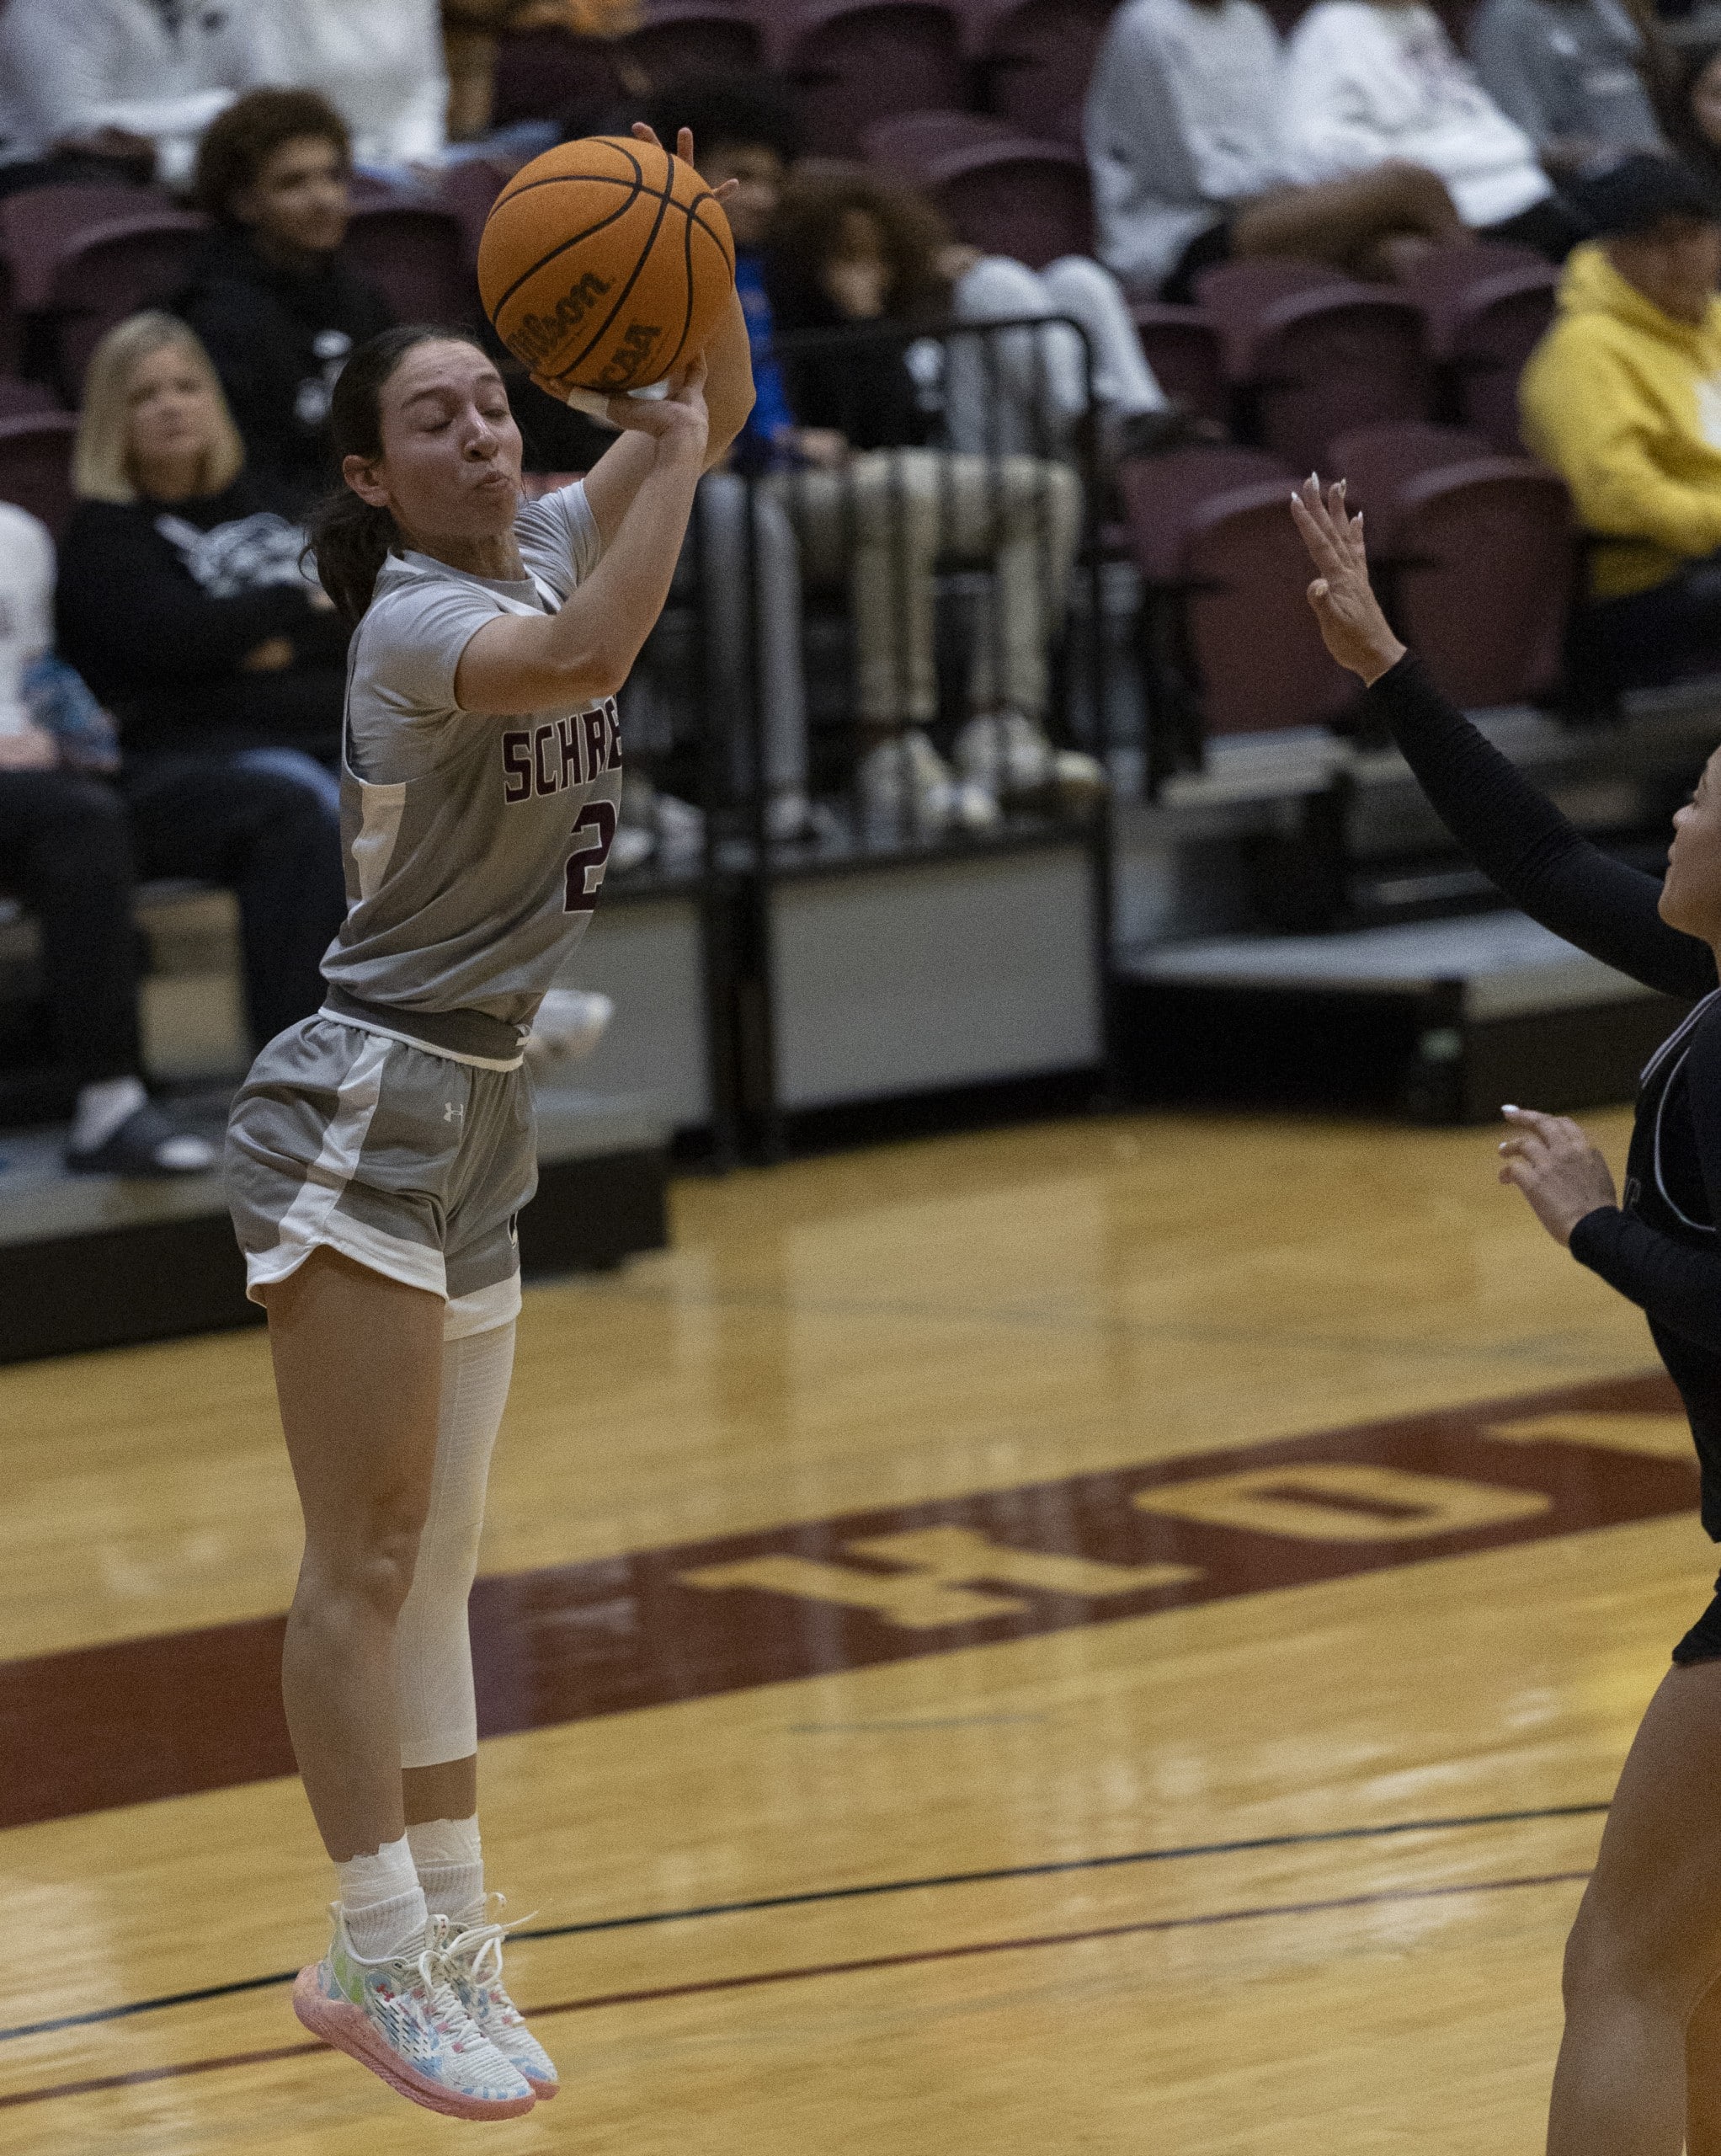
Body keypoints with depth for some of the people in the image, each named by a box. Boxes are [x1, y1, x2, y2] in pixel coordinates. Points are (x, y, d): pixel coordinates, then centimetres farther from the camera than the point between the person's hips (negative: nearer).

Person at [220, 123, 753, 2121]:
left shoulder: (546, 546, 8)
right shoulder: (414, 620, -16)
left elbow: (715, 410, 17)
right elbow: (587, 658, -36)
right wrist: (669, 459, -25)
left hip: (482, 1121, 9)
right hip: (362, 1115, -9)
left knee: (433, 1562, 11)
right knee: (366, 1555, -9)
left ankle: (437, 1943, 14)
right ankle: (382, 1954, -8)